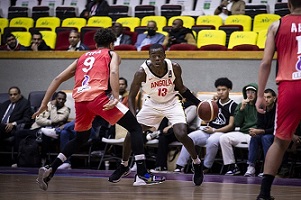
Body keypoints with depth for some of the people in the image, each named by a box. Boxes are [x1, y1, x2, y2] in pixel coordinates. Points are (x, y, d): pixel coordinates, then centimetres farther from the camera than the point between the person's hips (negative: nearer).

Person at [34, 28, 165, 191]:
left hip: (80, 99, 5)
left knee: (80, 138, 29)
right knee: (135, 128, 5)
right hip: (98, 96, -5)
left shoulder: (83, 57, 32)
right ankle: (142, 175, -6)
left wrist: (44, 104, 28)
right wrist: (116, 98, -15)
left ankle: (50, 170, 17)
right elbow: (113, 72, -5)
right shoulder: (111, 54, 19)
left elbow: (58, 79, 26)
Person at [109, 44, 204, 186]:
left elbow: (181, 88, -1)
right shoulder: (142, 72, -25)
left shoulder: (174, 68, -21)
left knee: (181, 135, -20)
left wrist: (198, 103, -9)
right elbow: (132, 96, -16)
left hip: (171, 103, -1)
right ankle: (124, 166, 17)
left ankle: (197, 164, 6)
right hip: (152, 104, 1)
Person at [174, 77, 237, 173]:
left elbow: (230, 126, -6)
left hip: (222, 132, -5)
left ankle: (206, 168, -22)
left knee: (212, 140, -40)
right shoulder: (215, 102, 18)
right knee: (190, 137, -22)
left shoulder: (233, 106, 0)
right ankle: (179, 167, -26)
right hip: (208, 131, 5)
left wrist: (214, 130, -13)